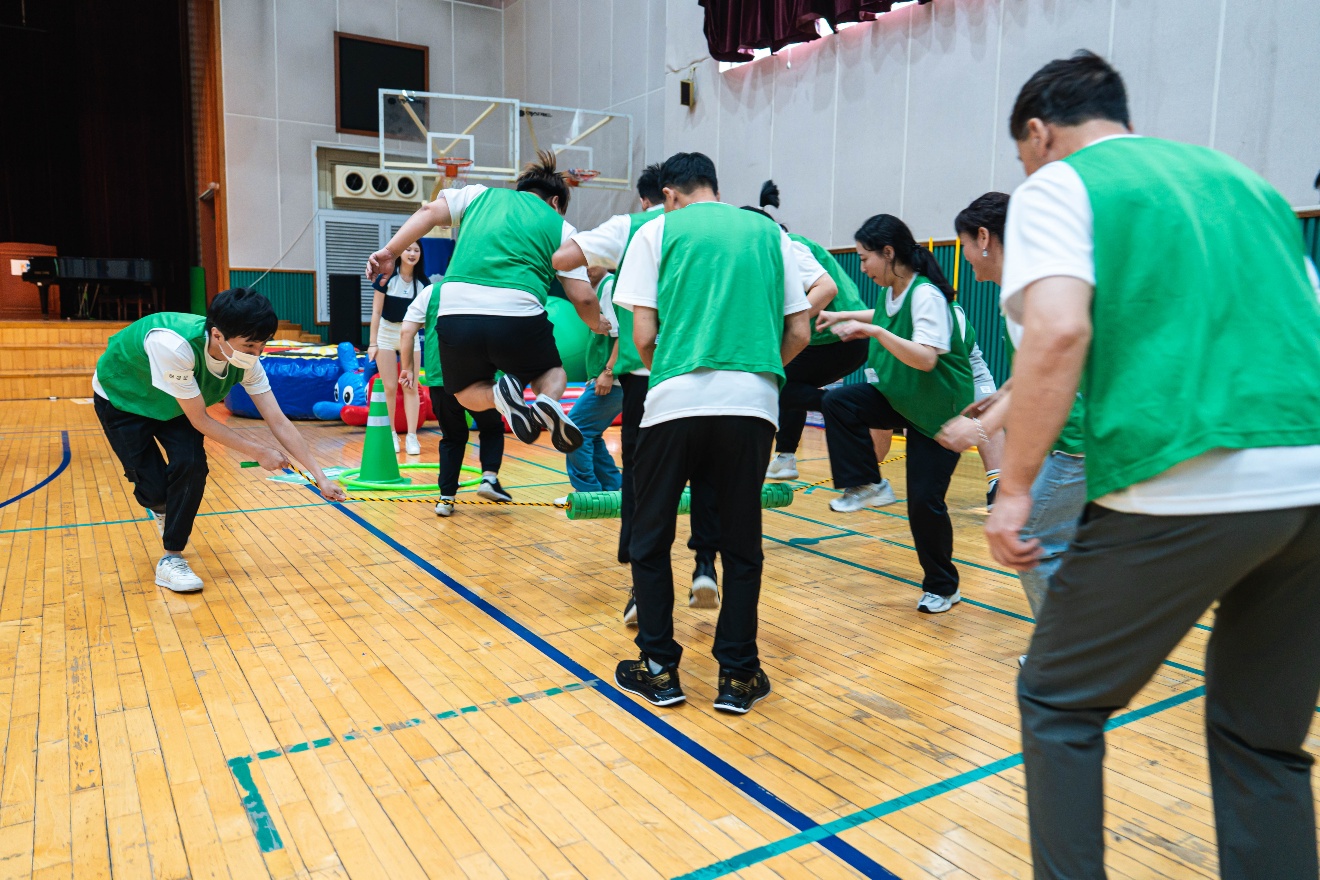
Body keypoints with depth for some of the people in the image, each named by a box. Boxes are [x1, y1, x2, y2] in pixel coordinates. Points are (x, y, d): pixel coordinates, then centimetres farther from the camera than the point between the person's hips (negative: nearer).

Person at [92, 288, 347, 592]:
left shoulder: (246, 359, -25)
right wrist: (258, 452, -26)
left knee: (191, 464, -18)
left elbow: (279, 422, -20)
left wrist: (321, 477, -23)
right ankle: (163, 510, 26)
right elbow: (200, 421, -31)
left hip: (171, 403, 4)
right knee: (153, 488, -13)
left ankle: (172, 558, 0)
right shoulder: (174, 346, -42)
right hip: (120, 398, -4)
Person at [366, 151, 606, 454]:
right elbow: (582, 298, 12)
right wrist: (600, 326, 30)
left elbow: (430, 212, 10)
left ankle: (500, 395, -10)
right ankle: (548, 401, -8)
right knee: (553, 374, 28)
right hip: (518, 317, -1)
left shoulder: (480, 194, 23)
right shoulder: (561, 228, 18)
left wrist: (390, 251, 8)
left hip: (455, 313, 2)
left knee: (468, 393, 27)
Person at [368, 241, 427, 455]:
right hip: (386, 334, -2)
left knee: (410, 387, -3)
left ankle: (411, 437, 0)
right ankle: (391, 434, 12)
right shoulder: (386, 278, -12)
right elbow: (376, 312, -8)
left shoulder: (423, 282, -6)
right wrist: (372, 343, -10)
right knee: (390, 387, 0)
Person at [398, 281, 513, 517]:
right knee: (492, 429, 20)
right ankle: (489, 478, 1)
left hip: (439, 377, 2)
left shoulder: (430, 291, 13)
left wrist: (407, 368, 13)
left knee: (452, 437, 17)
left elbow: (406, 331, 6)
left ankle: (446, 498, 11)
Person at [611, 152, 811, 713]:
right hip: (753, 402, 3)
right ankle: (737, 675, 18)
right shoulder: (770, 234, 17)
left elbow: (643, 334, 2)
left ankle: (659, 670, 19)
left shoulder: (657, 231, 9)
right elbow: (799, 333, 12)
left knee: (651, 541, 13)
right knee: (741, 545, 13)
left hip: (677, 399, -2)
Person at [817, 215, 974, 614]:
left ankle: (943, 588, 15)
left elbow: (926, 359, -35)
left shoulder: (926, 294, -24)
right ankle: (866, 486, -3)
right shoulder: (894, 290, 1)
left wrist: (875, 332, -38)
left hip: (938, 411, -8)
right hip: (898, 397, 8)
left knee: (925, 500, -6)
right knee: (837, 402, -15)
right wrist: (843, 317, 26)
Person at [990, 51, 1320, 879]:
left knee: (1059, 702, 12)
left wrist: (1016, 488, -11)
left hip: (1183, 490, -7)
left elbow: (1059, 333, -14)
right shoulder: (1249, 183, 22)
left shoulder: (1057, 185, 3)